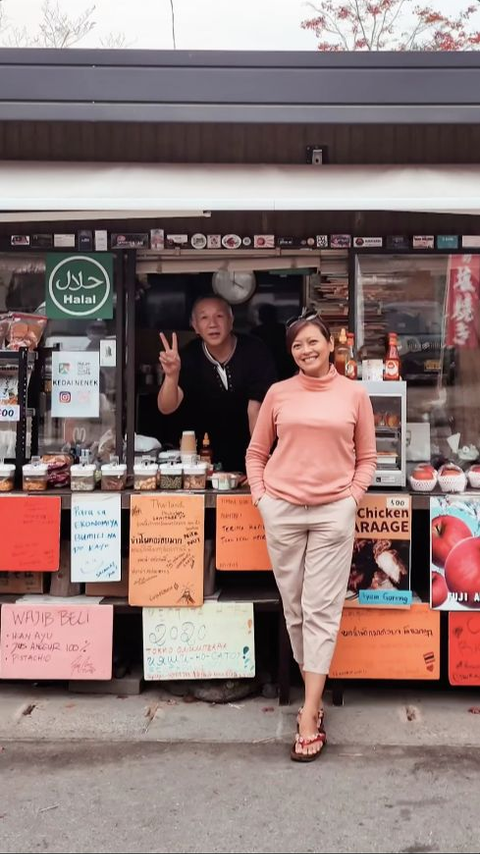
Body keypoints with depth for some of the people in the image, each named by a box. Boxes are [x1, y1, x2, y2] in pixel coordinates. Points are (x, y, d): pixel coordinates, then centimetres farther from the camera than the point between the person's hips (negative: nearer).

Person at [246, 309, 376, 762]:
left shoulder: (354, 394, 3)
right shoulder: (278, 393, 5)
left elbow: (367, 457, 8)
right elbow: (256, 452, 12)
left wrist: (352, 497, -3)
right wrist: (260, 497, 1)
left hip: (333, 513, -1)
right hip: (282, 511, 2)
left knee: (322, 610, -2)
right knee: (294, 607, 9)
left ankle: (309, 714, 1)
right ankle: (315, 692, 25)